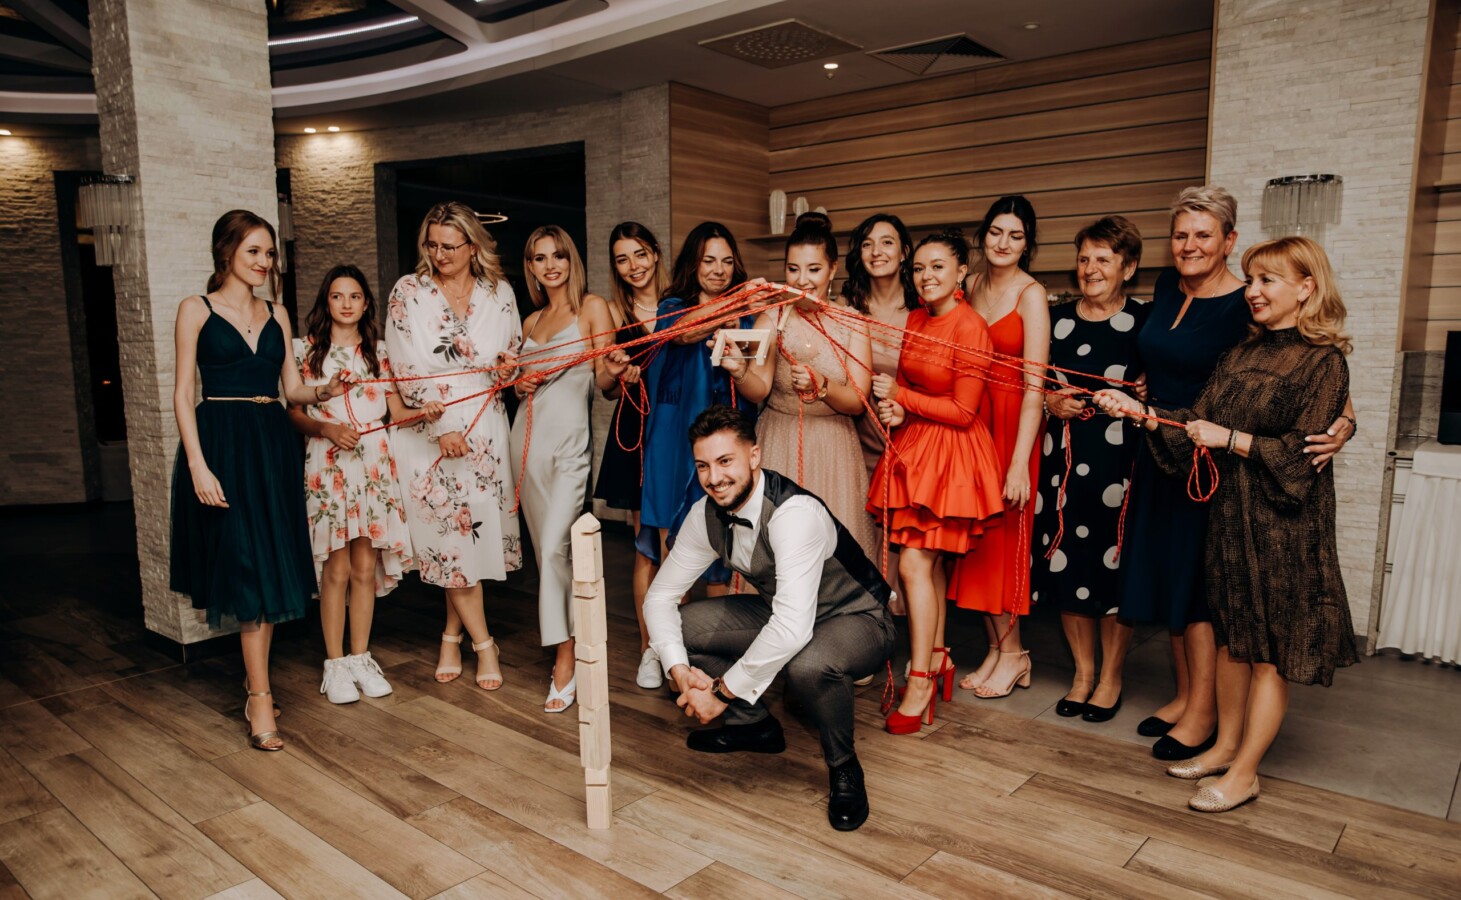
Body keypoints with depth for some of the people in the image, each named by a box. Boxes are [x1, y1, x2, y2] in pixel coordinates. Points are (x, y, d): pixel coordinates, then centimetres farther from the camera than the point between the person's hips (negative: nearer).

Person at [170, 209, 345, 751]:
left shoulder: (277, 315, 13)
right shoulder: (196, 310, 0)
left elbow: (292, 388, 11)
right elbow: (183, 394, -4)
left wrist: (324, 392, -12)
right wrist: (198, 466, -14)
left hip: (273, 445, 5)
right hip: (221, 444, -5)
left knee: (274, 566, 6)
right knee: (246, 567, -7)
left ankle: (256, 681, 21)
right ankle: (260, 699, 0)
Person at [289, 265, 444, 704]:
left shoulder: (378, 351, 12)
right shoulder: (308, 351, 5)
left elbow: (396, 410, 7)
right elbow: (294, 412, 1)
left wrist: (423, 412, -13)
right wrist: (326, 428, -17)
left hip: (374, 465, 3)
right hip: (328, 466, -2)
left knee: (366, 567, 5)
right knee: (336, 569, -2)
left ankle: (361, 658, 17)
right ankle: (335, 664, 10)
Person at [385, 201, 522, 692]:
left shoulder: (499, 293, 4)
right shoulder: (408, 291, -2)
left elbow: (513, 356, 15)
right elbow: (408, 369, -8)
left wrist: (507, 368, -10)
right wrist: (442, 427, -15)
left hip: (484, 425, 2)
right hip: (428, 428, -2)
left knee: (477, 529, 4)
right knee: (452, 532, -1)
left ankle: (452, 634, 24)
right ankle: (483, 642, 12)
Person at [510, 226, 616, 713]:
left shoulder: (592, 307, 2)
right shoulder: (531, 321, 20)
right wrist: (519, 384, 6)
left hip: (569, 437, -6)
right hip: (528, 435, 6)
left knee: (555, 547, -15)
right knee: (545, 548, 8)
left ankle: (565, 661, -8)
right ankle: (570, 635, 21)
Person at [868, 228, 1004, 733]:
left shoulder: (971, 329, -15)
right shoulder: (915, 320, 9)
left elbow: (963, 411, -16)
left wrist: (901, 397, -9)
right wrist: (895, 409, -4)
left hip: (951, 453, -7)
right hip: (912, 445, 7)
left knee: (914, 564, -10)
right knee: (931, 565, 12)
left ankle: (920, 684, 1)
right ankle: (939, 660, 25)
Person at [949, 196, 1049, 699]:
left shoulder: (1031, 295, -10)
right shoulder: (971, 285, 8)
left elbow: (1034, 385, -17)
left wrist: (1020, 463, -22)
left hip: (1013, 421, -5)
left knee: (1004, 534, 1)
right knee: (978, 534, 7)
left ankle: (1012, 653, 17)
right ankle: (996, 648, 20)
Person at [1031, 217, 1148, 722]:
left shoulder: (1144, 322, -1)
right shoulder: (1055, 319, 9)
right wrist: (1049, 402, -3)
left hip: (1121, 457, -3)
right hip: (1063, 455, 3)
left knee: (1114, 564, 2)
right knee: (1065, 563, 6)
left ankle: (1111, 678, 21)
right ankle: (1082, 672, 25)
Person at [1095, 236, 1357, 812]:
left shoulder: (1323, 361, -9)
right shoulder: (1243, 354, 11)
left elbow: (1303, 452, -15)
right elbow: (1197, 423, 6)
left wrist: (1230, 439, -17)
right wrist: (1141, 413, -6)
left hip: (1286, 523, -7)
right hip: (1229, 511, 7)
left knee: (1271, 647, 3)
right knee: (1232, 635, 15)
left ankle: (1244, 772, 14)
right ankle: (1226, 745, 30)